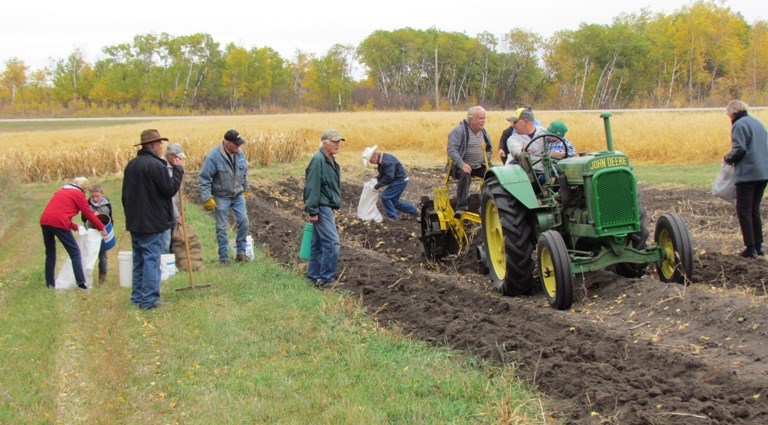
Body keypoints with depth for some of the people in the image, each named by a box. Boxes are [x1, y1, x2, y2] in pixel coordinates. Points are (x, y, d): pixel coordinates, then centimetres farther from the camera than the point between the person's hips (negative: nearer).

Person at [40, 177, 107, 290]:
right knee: (74, 252, 2)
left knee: (50, 253, 19)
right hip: (58, 222, -7)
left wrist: (75, 227, 38)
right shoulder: (78, 194, 7)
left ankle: (50, 283, 18)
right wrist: (102, 228, 20)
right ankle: (81, 282, -4)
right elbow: (89, 214, 9)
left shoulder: (61, 191, 28)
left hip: (44, 221, 7)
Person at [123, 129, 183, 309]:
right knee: (151, 261, -4)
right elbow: (170, 189, -15)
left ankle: (137, 297, 19)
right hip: (152, 223, -8)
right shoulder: (156, 165, -17)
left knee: (138, 261, 15)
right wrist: (178, 169, -3)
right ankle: (149, 300, -4)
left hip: (135, 222, 8)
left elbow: (125, 194, 16)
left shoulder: (131, 165, 10)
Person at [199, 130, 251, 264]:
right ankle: (224, 257, 13)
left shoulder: (240, 154, -3)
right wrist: (207, 198, -21)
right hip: (221, 197, -4)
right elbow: (204, 178, -18)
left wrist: (246, 188, 19)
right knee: (221, 227, 3)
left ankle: (240, 251, 11)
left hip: (238, 195, 4)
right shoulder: (213, 156, -21)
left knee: (244, 221, -3)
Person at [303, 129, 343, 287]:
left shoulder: (330, 160, 14)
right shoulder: (318, 161, -17)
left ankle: (313, 276, 20)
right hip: (322, 208, -10)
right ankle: (326, 278, -6)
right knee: (332, 243, -12)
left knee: (318, 244, 13)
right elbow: (312, 188, -20)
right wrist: (312, 211, -21)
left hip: (327, 207, 10)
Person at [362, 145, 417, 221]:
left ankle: (392, 217, 0)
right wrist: (377, 179, 0)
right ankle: (413, 209, 26)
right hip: (399, 180, 10)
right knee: (394, 201, 15)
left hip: (400, 180, -10)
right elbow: (383, 174, 18)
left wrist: (378, 185, -22)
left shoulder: (387, 161, -26)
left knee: (385, 197, -11)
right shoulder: (381, 161, 6)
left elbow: (389, 177, -30)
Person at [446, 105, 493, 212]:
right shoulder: (459, 130, -9)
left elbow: (490, 149, 26)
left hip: (479, 166, 6)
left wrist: (485, 160, 5)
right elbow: (451, 149, -20)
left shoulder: (483, 132, 14)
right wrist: (462, 164, -32)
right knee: (465, 175, -38)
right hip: (462, 166, -6)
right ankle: (461, 207, -35)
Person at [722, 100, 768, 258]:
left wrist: (727, 158, 1)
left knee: (744, 211, -2)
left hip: (748, 174, -8)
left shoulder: (739, 125, -9)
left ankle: (751, 248, -4)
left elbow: (739, 150, -18)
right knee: (754, 210, 16)